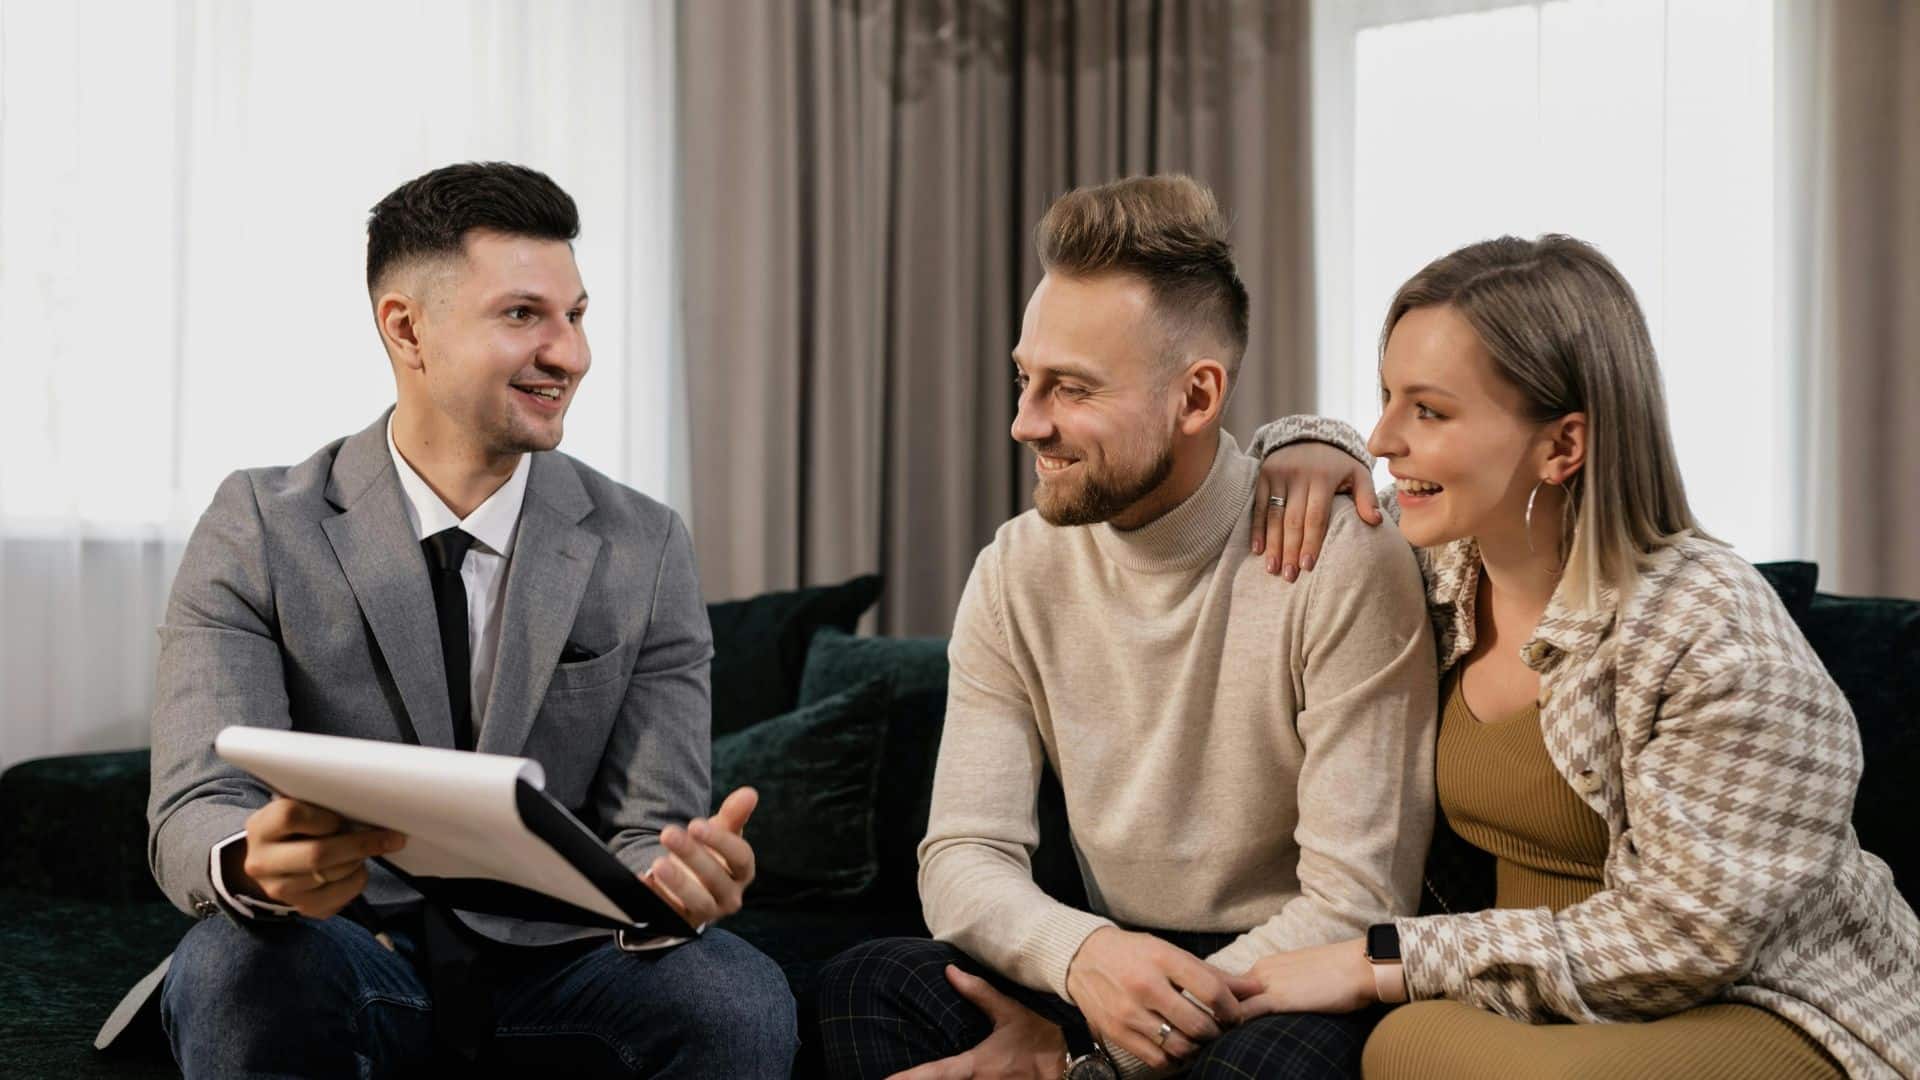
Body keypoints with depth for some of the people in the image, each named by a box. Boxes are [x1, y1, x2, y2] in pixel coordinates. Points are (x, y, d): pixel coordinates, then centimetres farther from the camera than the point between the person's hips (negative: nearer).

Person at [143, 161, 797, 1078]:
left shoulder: (642, 550, -1)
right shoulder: (260, 529, -6)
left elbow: (646, 828, -4)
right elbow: (192, 812, -13)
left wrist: (675, 880, -31)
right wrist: (257, 865, -40)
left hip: (550, 955, 1)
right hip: (345, 948, 0)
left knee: (743, 1004, -28)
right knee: (232, 968, -33)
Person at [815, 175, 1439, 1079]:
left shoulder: (1345, 568, -15)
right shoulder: (1018, 572, -1)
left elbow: (1354, 903, -16)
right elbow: (962, 855, -3)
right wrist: (1081, 953, -27)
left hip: (1283, 990, -3)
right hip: (1099, 966, 4)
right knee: (867, 987, -22)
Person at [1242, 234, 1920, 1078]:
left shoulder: (1712, 635, -21)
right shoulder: (1442, 569, 0)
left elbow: (1677, 943, -20)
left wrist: (1382, 962, -20)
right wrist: (1307, 447, -3)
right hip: (1541, 1003, 5)